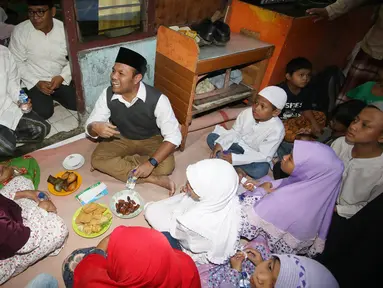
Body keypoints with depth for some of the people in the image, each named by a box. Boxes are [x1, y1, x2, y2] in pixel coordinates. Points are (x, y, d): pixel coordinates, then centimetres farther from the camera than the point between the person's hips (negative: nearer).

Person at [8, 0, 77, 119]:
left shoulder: (64, 29, -9)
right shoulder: (20, 31, -12)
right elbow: (17, 63, -6)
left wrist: (63, 76, -15)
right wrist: (36, 83, -17)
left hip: (60, 79, 2)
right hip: (34, 82, -2)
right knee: (44, 113, -19)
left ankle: (54, 95, 17)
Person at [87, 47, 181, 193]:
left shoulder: (157, 99, -28)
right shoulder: (107, 95, -17)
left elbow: (173, 136, -26)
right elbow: (89, 127, -8)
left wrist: (151, 163, -36)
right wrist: (96, 128, -35)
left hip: (151, 140, -3)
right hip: (121, 139, 4)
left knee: (166, 166, -30)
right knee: (97, 158, -23)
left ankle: (119, 164, -13)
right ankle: (153, 178, -22)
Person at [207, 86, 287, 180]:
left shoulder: (277, 130, -27)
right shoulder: (247, 113, -17)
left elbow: (263, 156, -28)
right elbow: (235, 131, -4)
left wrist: (234, 158, -36)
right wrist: (221, 143, -24)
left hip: (255, 157, -4)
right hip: (238, 144, 4)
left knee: (260, 170, -36)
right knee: (211, 137, -11)